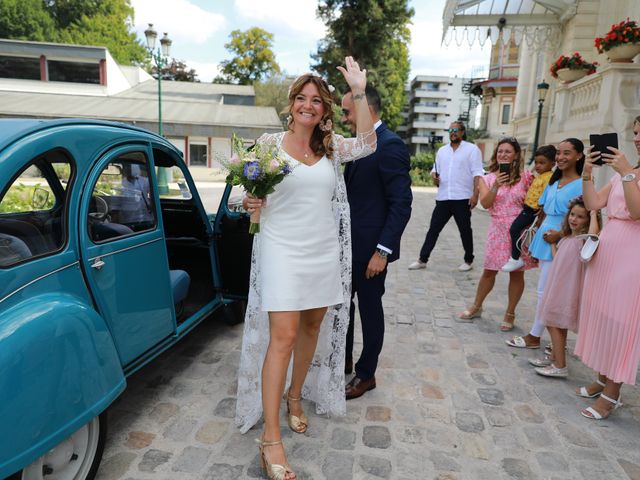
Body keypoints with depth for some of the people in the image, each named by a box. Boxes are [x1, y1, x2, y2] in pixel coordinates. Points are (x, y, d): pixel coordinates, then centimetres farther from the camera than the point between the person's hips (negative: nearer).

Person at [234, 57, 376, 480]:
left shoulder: (331, 147, 9)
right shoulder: (269, 142, 0)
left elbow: (367, 145, -8)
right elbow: (252, 192, 5)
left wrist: (359, 92, -11)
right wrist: (250, 203, -17)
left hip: (324, 252, 4)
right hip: (282, 250, -4)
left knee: (313, 326, 13)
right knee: (283, 336, -9)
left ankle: (296, 397, 37)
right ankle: (271, 440, 0)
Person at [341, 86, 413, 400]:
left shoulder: (389, 145, -16)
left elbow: (402, 203, -20)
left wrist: (383, 251, -22)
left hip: (371, 248, -8)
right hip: (350, 244, 8)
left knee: (370, 310, 8)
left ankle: (366, 374, 27)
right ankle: (344, 361, 38)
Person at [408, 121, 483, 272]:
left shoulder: (472, 149, 0)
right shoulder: (442, 150, 16)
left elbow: (477, 174, -6)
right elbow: (435, 169, 20)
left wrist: (475, 195, -16)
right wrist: (434, 176, -4)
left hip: (462, 198, -4)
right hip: (443, 198, 4)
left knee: (465, 231, 7)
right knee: (433, 229, 4)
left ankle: (468, 260, 21)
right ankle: (422, 259, 9)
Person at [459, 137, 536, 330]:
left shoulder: (525, 177, 1)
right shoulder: (488, 179, 5)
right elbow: (485, 203, -8)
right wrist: (496, 186, -21)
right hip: (498, 229, 1)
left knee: (517, 273, 6)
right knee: (489, 270, 8)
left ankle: (510, 313, 21)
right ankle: (476, 307, 27)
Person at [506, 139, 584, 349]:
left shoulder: (581, 185, -10)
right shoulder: (553, 183, 14)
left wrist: (560, 234, -22)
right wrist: (539, 234, 12)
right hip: (544, 239, 8)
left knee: (545, 291, -1)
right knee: (547, 290, 12)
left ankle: (534, 336, 11)